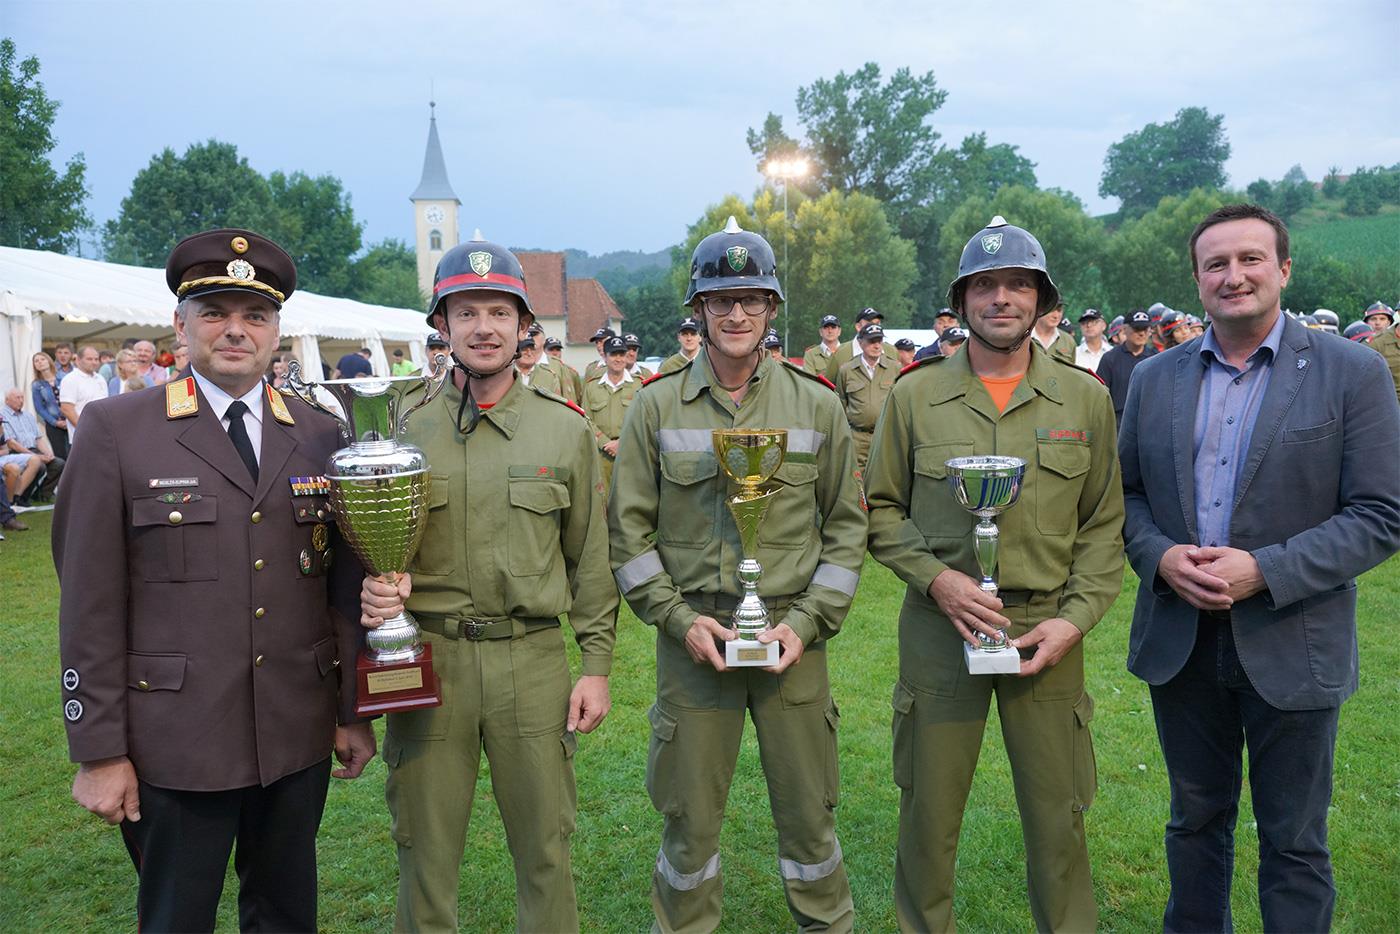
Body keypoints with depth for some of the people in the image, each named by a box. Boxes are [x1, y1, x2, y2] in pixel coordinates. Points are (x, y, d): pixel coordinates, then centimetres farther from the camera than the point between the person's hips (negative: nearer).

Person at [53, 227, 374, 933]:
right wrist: (98, 751, -6)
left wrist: (354, 713, 8)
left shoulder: (320, 438, 5)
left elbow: (344, 586, 8)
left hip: (300, 738, 3)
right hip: (175, 746, -3)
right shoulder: (115, 430, -4)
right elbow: (89, 603, -5)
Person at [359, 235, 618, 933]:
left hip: (532, 659, 0)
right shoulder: (405, 429, 3)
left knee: (544, 849, 12)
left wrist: (597, 665, 2)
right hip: (427, 656, 1)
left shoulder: (566, 429, 2)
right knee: (425, 849, 13)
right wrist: (373, 590, -13)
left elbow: (589, 556, 5)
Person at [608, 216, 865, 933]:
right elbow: (629, 530, 3)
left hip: (793, 638, 1)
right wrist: (678, 618, -8)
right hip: (693, 637, 0)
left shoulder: (816, 406, 3)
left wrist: (807, 622, -6)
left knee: (808, 812, 13)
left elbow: (847, 527, 5)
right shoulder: (657, 406, 1)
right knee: (689, 817, 11)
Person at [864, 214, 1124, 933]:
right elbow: (881, 510, 5)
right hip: (939, 626, 0)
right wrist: (935, 578, -10)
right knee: (929, 812, 10)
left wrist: (1074, 618, -6)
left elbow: (1103, 524, 6)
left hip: (1046, 630, 1)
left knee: (1057, 815, 10)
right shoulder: (914, 395, 1)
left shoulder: (1084, 398, 3)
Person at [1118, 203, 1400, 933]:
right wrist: (1160, 555, -12)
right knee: (1195, 819, 20)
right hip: (1180, 641, 3)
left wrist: (1263, 571, -20)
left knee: (1294, 844, 11)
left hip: (1290, 646, -3)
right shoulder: (1154, 378, 5)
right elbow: (1125, 493, 8)